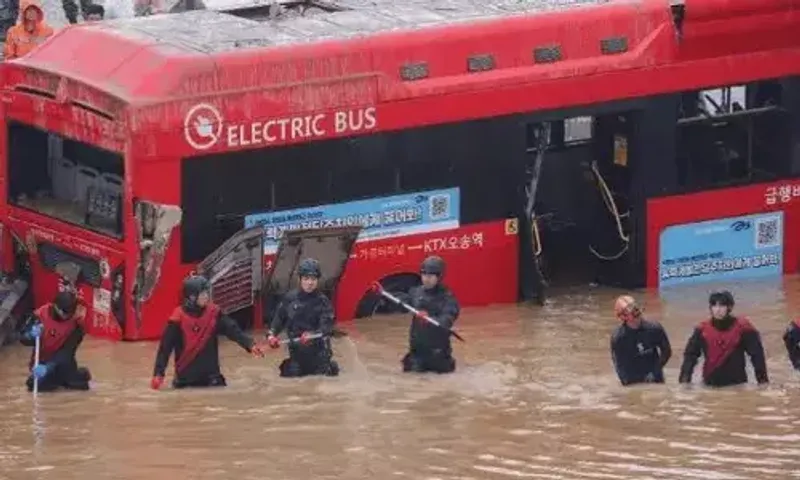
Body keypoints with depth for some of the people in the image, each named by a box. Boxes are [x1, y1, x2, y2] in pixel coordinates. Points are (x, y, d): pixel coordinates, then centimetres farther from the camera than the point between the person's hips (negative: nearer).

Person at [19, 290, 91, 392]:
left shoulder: (76, 322, -18)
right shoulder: (42, 314, -15)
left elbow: (67, 352, -24)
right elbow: (23, 339, -9)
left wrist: (48, 367, -37)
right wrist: (32, 335, -34)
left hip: (60, 361, 0)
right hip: (41, 360, 0)